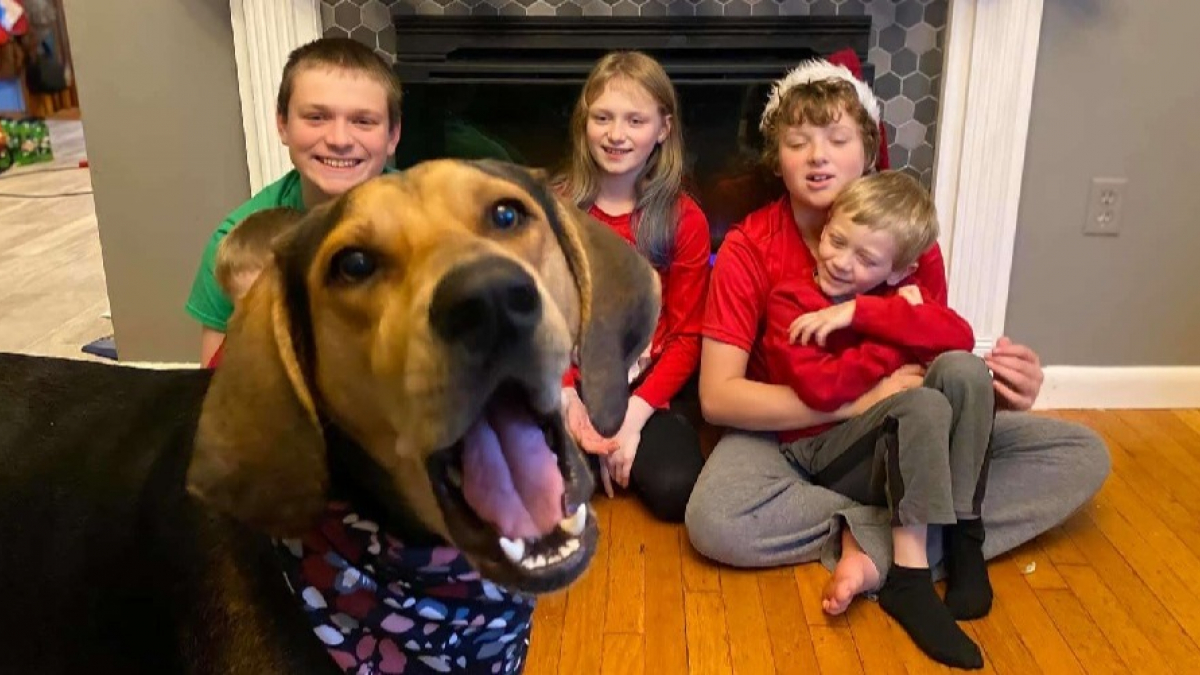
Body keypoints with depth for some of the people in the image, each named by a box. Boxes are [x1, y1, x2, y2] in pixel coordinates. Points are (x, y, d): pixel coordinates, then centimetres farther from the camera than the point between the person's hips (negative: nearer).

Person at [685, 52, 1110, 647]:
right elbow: (718, 397, -20)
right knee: (714, 521, -35)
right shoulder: (747, 250, -15)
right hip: (787, 434, -3)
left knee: (1082, 454, -9)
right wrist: (857, 401, -27)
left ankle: (878, 544, -23)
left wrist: (993, 391, -27)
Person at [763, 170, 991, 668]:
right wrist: (898, 345, -15)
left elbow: (960, 337, -12)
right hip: (822, 452, -5)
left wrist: (861, 313, -19)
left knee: (963, 368, -18)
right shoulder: (787, 301, -8)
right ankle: (908, 579, -29)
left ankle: (964, 538, -19)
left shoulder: (898, 293, 7)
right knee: (924, 404, -30)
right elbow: (820, 388, -22)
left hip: (903, 448, 5)